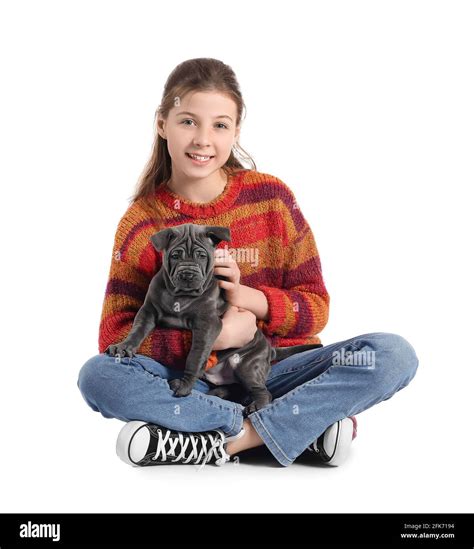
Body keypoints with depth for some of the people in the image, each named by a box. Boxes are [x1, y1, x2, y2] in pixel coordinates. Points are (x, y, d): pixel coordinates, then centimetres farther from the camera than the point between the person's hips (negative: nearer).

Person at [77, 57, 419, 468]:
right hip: (191, 380, 0)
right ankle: (306, 428, -26)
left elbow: (315, 309, 2)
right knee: (97, 376, -30)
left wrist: (249, 297, -18)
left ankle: (221, 441, -26)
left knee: (394, 354, -23)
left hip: (271, 372, 1)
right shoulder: (142, 222, -1)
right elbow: (115, 335, -5)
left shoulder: (271, 197, 0)